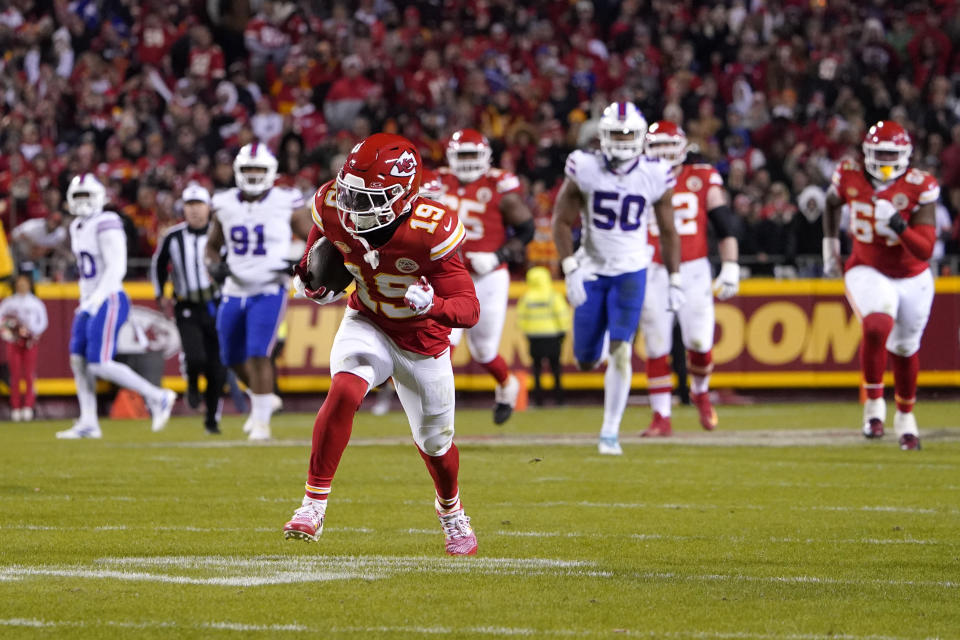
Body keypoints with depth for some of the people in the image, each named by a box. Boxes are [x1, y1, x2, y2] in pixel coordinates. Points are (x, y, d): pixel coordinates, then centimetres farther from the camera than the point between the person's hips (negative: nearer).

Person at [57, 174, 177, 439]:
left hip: (109, 301, -9)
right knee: (78, 360, 5)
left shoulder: (106, 225, -14)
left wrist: (95, 300, -24)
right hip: (91, 303, 9)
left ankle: (158, 397, -3)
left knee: (99, 365, -13)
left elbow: (116, 268, -20)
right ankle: (88, 423, 10)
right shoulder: (78, 227, 15)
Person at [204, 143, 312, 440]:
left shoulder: (286, 204, -7)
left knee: (258, 355, -16)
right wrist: (215, 265, -5)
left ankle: (261, 419, -4)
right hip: (235, 292, 5)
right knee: (234, 358, 13)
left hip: (269, 292, -5)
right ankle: (262, 398, 40)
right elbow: (212, 245, 16)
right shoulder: (225, 206, 3)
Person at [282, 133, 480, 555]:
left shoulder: (430, 232, -34)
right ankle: (314, 505, -23)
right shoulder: (334, 208, -21)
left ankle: (451, 513, 48)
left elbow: (469, 310, -33)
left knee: (434, 442, 15)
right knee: (344, 390, -30)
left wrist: (432, 306, -53)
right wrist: (310, 279, -16)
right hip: (367, 325, 2)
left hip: (423, 340, -1)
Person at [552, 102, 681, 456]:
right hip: (591, 270, 1)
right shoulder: (584, 168, -10)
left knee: (621, 351, -16)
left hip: (631, 271, -1)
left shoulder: (655, 176, -7)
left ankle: (610, 433, -9)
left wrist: (675, 281, 4)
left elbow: (668, 232, 5)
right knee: (586, 361, 3)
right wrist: (570, 271, -12)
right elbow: (562, 221, -4)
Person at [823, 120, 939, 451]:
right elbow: (832, 202, 14)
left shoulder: (919, 188, -19)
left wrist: (898, 225, -39)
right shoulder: (850, 177, -12)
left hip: (913, 279, 1)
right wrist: (830, 245, 16)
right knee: (878, 326, -30)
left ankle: (905, 416, 41)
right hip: (868, 272, -1)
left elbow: (925, 251, -23)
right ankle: (874, 404, -13)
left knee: (905, 349, 16)